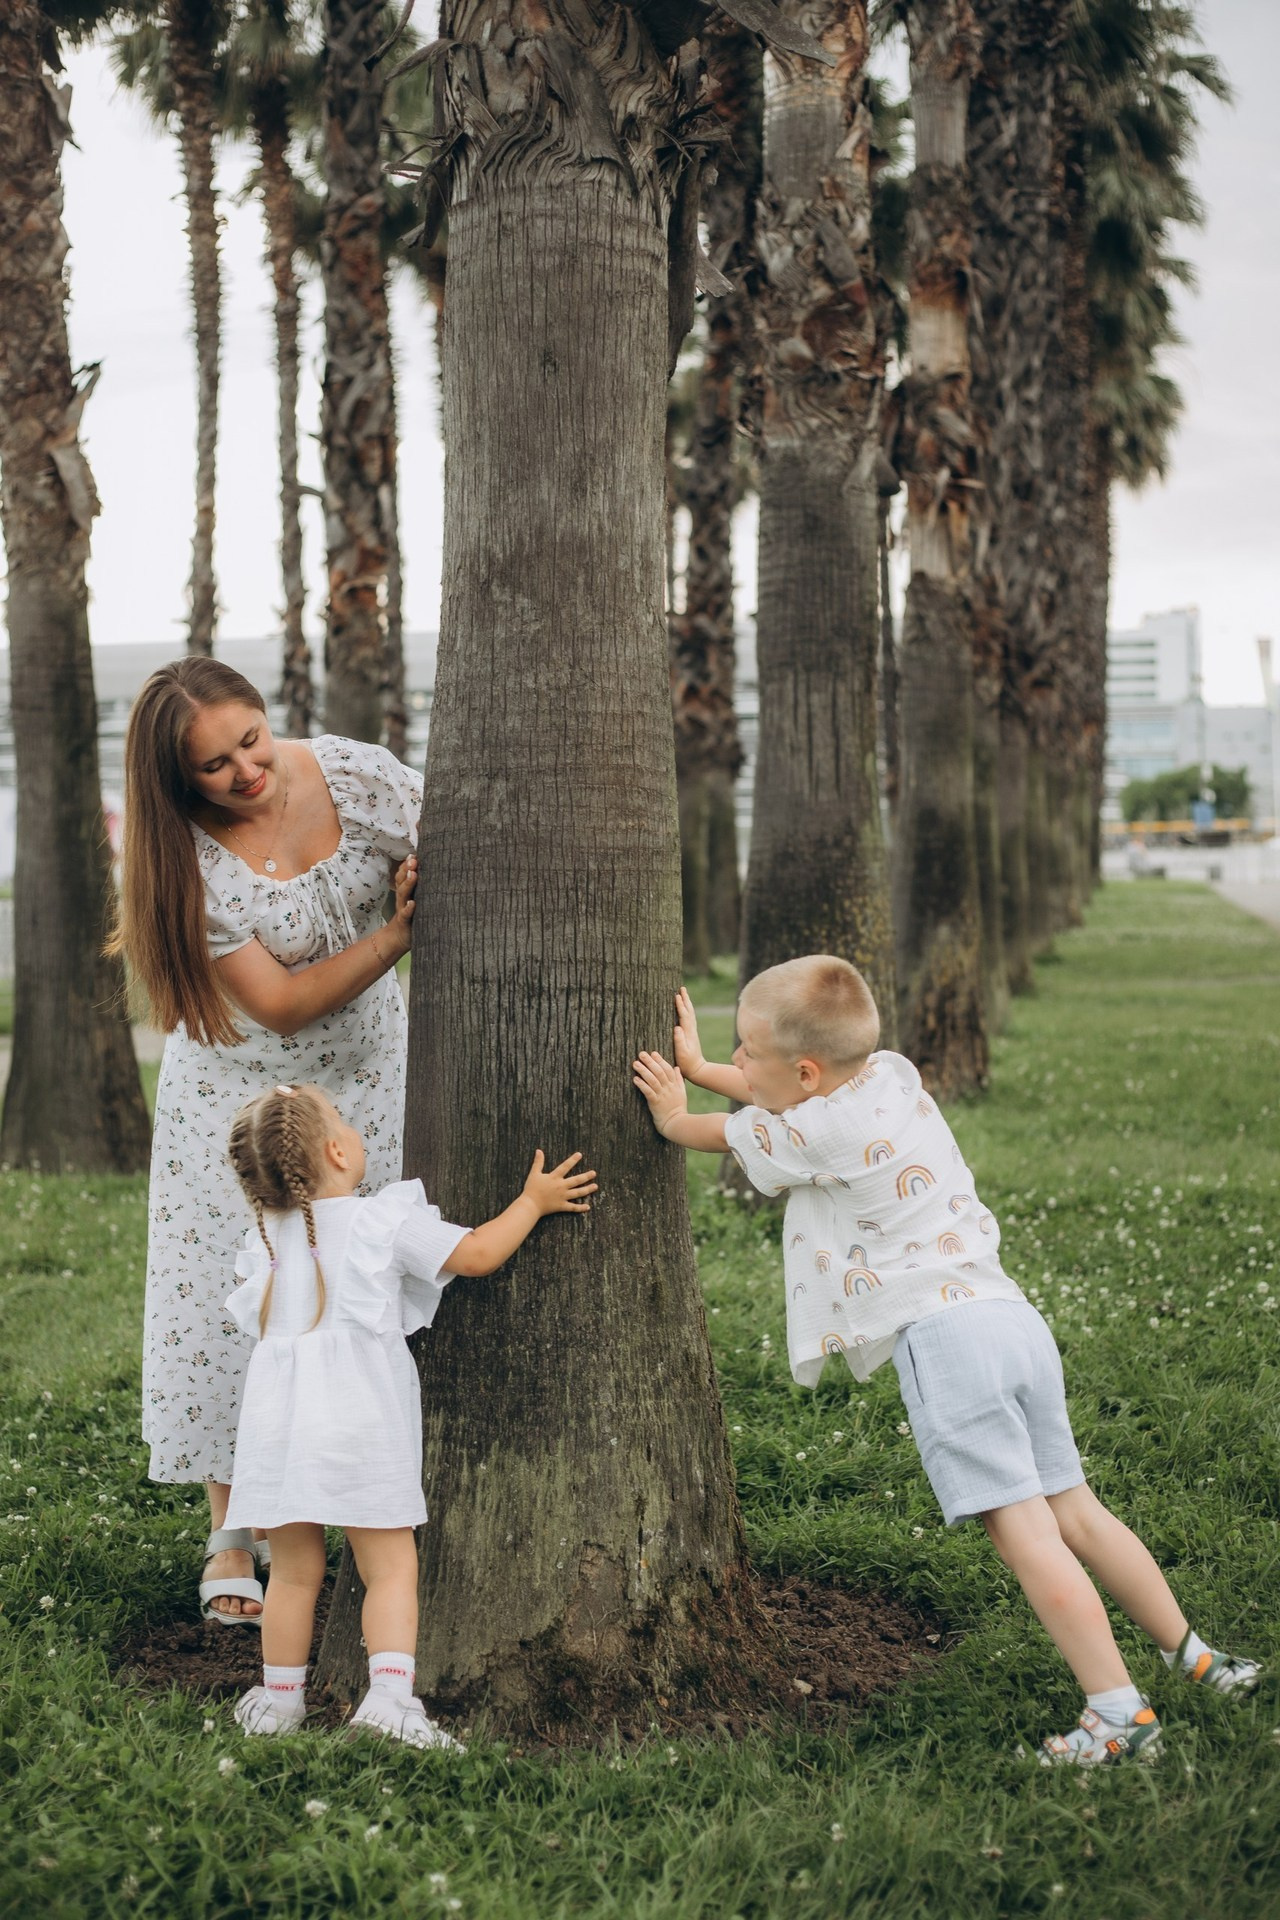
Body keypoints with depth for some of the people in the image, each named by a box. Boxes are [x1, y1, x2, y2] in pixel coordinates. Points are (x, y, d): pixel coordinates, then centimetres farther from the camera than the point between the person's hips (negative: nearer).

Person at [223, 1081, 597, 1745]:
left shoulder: (264, 1239, 13)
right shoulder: (385, 1219, -3)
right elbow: (476, 1254, -2)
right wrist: (532, 1202, 10)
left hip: (279, 1419, 4)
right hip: (359, 1422, -4)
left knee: (294, 1571, 14)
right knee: (390, 1567, 2)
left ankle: (278, 1699, 21)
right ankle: (390, 1694, -11)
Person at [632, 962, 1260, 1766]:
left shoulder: (822, 1131, -10)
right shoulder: (889, 1075, 13)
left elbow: (726, 1133, 11)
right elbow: (785, 1102, 33)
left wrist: (674, 1119, 31)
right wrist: (696, 1067, 37)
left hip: (946, 1336, -9)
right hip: (1013, 1316, 9)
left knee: (1024, 1530, -8)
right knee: (1072, 1512, 16)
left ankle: (1119, 1712, -10)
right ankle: (1191, 1654, 22)